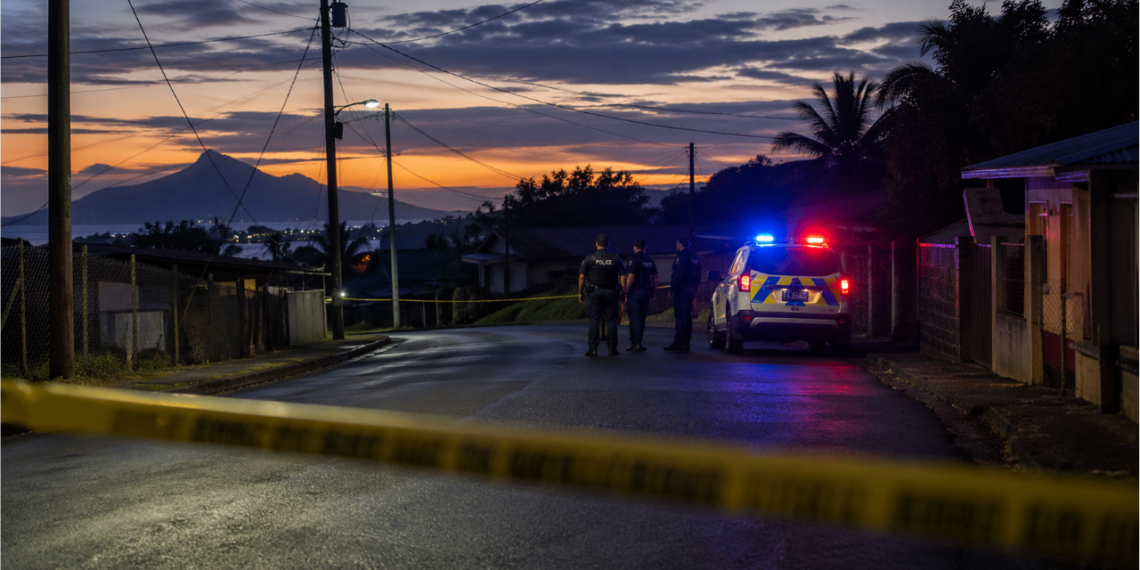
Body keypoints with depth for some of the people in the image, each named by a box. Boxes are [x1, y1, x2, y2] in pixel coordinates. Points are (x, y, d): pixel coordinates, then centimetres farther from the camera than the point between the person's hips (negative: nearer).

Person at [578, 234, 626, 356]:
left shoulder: (589, 258, -3)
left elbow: (582, 277, -3)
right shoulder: (616, 259, 1)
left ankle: (593, 349, -2)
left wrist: (580, 293, 6)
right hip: (611, 293, 1)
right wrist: (624, 293, 7)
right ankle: (612, 348, 5)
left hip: (595, 292, -1)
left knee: (594, 320, 1)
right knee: (611, 320, 4)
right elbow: (623, 277, -1)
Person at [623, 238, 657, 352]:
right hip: (646, 291, 7)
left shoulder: (634, 259, -11)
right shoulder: (650, 260, 10)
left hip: (635, 291, -7)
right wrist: (654, 291, 20)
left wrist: (626, 292, -12)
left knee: (634, 317, -5)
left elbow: (631, 277, -17)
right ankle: (636, 342, 19)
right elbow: (655, 277, 13)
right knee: (641, 318, 13)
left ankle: (636, 344, -10)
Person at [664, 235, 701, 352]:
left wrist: (672, 288, -16)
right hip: (691, 289, 9)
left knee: (681, 316, -10)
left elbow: (678, 274, -19)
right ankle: (685, 343, 14)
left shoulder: (681, 256, -11)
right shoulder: (694, 257, 17)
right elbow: (698, 275, 20)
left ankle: (679, 343, -12)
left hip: (681, 289, -9)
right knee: (687, 315, 12)